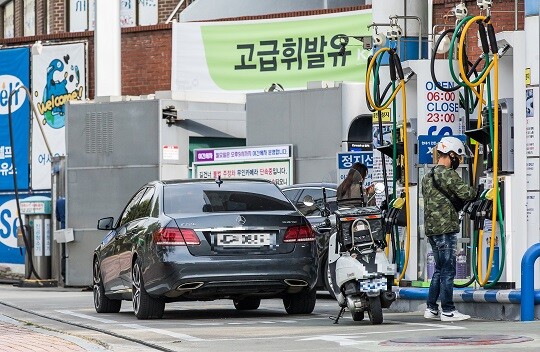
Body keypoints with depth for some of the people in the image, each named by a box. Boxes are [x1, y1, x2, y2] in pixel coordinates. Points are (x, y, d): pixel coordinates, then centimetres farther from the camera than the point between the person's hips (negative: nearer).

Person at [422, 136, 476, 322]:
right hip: (445, 228, -9)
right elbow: (465, 193, -19)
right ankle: (447, 311, -3)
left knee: (440, 269, 16)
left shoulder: (428, 176, 17)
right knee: (448, 270, -5)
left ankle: (431, 308, 16)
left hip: (431, 228, 9)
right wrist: (474, 190, 2)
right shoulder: (447, 174, -13)